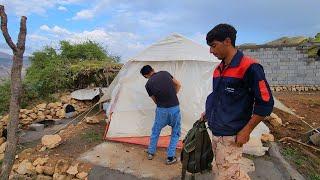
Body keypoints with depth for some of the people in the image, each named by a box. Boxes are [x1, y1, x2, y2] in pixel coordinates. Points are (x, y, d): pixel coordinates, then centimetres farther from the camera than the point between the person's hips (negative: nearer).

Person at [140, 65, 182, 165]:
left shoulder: (148, 84, -2)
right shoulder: (165, 73, 2)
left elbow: (155, 100, 7)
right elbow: (178, 85, 10)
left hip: (161, 110, -1)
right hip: (175, 108, 1)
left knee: (155, 130, 23)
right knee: (175, 132, 19)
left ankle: (151, 153, 38)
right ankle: (170, 157, 22)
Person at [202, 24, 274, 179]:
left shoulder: (249, 67, -15)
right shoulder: (219, 69, 9)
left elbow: (265, 103, -14)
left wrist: (246, 131, -14)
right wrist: (208, 113, 15)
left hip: (231, 136, -7)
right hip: (215, 132, 7)